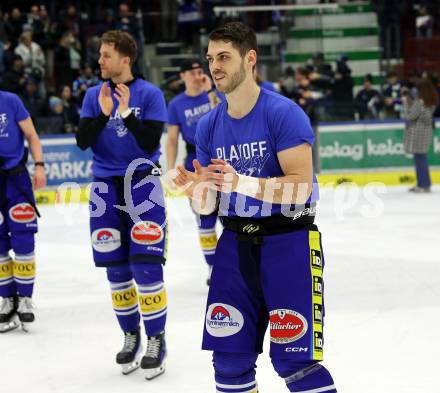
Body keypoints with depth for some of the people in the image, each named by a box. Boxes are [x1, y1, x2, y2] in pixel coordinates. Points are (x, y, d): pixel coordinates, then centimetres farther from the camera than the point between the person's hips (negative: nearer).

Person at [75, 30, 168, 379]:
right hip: (106, 186, 4)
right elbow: (82, 141, -3)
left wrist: (127, 112, -23)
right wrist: (103, 114, -18)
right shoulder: (94, 96, 4)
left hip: (142, 183, -4)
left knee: (146, 266, -9)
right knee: (116, 269, 7)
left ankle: (156, 340, 2)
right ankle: (130, 336, 21)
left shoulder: (150, 94, -7)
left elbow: (150, 144, -13)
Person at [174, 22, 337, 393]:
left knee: (293, 358, -10)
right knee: (229, 355, 8)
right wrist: (196, 189, -15)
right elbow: (209, 205, 8)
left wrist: (241, 183, -30)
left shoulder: (283, 112, -14)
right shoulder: (209, 125, 5)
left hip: (288, 238, -6)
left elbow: (299, 188, -20)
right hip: (236, 240, 6)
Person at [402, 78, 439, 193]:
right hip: (427, 130, 9)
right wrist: (408, 95, 15)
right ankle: (423, 184, 21)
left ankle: (424, 185, 0)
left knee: (419, 158, -3)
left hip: (418, 131, -9)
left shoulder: (420, 102, -20)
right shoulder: (431, 101, 6)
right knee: (421, 158, 16)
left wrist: (405, 101, -4)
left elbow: (409, 116, -15)